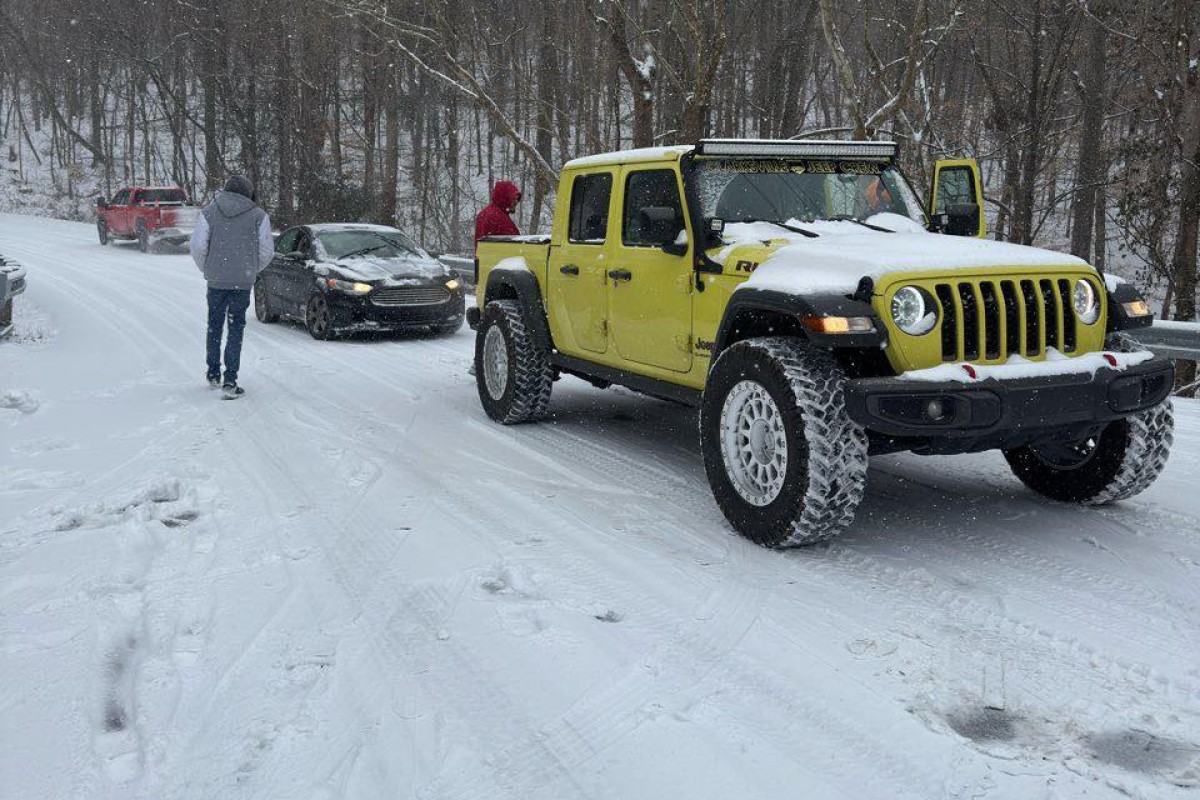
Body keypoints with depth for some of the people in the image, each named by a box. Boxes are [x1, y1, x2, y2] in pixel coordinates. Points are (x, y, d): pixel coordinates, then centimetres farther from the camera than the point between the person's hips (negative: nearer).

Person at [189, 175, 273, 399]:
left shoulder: (209, 211, 2)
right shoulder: (258, 215, 0)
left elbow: (197, 246, -4)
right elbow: (266, 250, 0)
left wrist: (206, 269, 13)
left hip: (216, 280, 1)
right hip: (243, 282, -1)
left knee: (214, 326, 17)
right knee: (236, 329, 3)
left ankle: (213, 376, 25)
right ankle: (230, 382, -3)